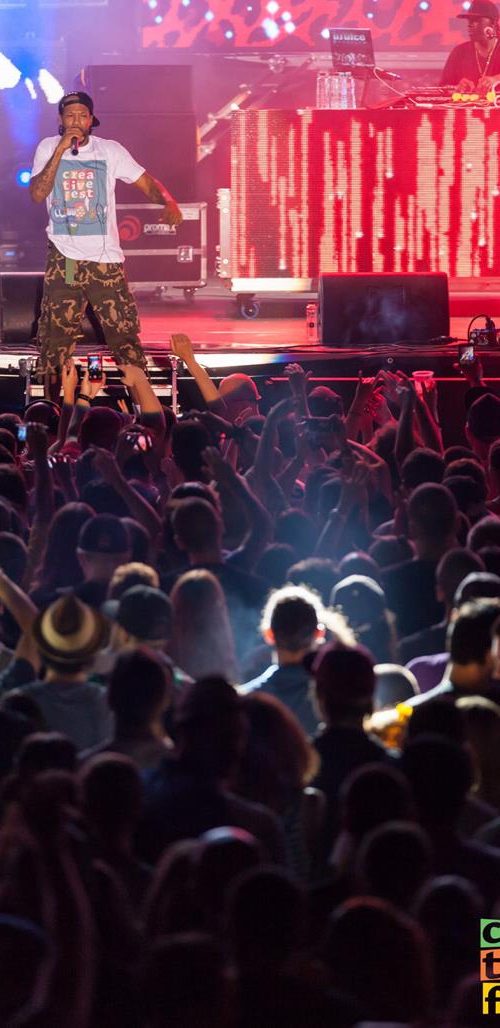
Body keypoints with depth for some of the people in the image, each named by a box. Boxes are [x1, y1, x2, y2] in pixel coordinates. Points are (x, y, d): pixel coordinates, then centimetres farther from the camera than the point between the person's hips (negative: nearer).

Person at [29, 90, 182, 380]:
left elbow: (147, 183, 0)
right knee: (56, 336, 3)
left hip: (105, 258, 0)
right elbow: (37, 194, -9)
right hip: (63, 259, 0)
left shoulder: (110, 150, 2)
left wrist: (169, 203, -21)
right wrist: (61, 150, -15)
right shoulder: (48, 148, 3)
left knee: (124, 332, -4)